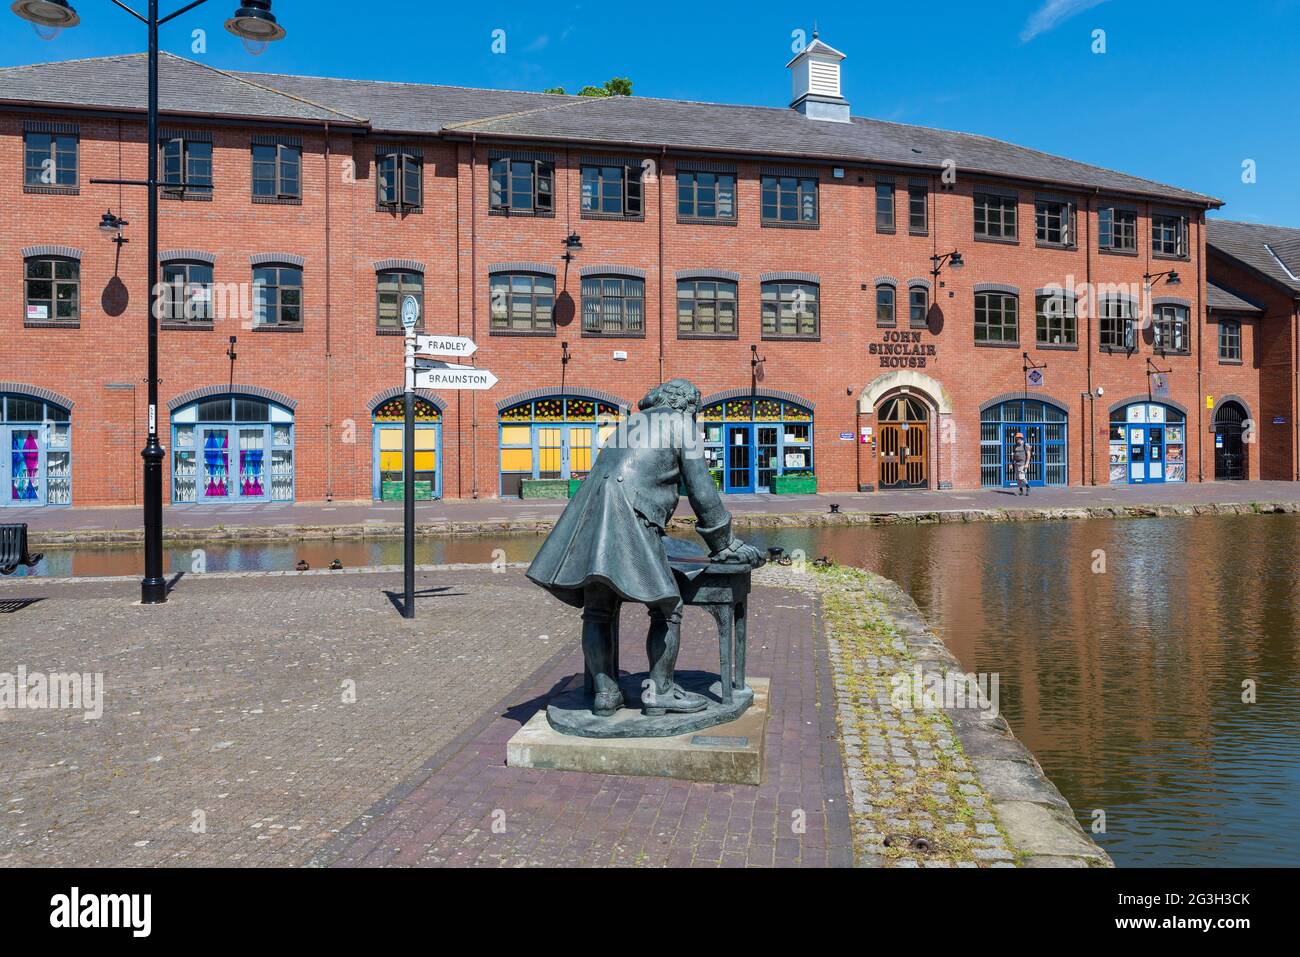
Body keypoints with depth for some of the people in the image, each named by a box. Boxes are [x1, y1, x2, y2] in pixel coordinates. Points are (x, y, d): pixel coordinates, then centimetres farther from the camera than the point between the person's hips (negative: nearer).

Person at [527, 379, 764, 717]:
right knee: (667, 609, 3)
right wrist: (723, 544, 13)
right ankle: (660, 691, 8)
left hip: (589, 511, 8)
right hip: (630, 517, -7)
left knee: (597, 612, 12)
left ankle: (605, 692, 14)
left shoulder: (632, 422, 30)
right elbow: (702, 493, 4)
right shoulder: (683, 425, 9)